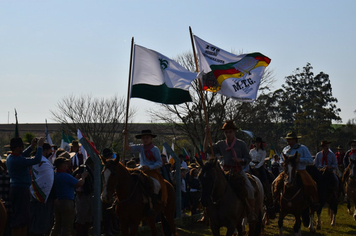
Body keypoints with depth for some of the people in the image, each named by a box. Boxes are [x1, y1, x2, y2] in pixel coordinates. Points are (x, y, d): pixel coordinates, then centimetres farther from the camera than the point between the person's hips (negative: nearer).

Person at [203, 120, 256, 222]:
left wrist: (240, 160, -16)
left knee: (250, 189, -23)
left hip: (238, 171, -2)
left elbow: (248, 159, 6)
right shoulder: (221, 144, 10)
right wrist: (206, 135, -2)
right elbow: (206, 149, 5)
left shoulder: (241, 144, 4)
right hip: (225, 171, 2)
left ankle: (252, 212, -9)